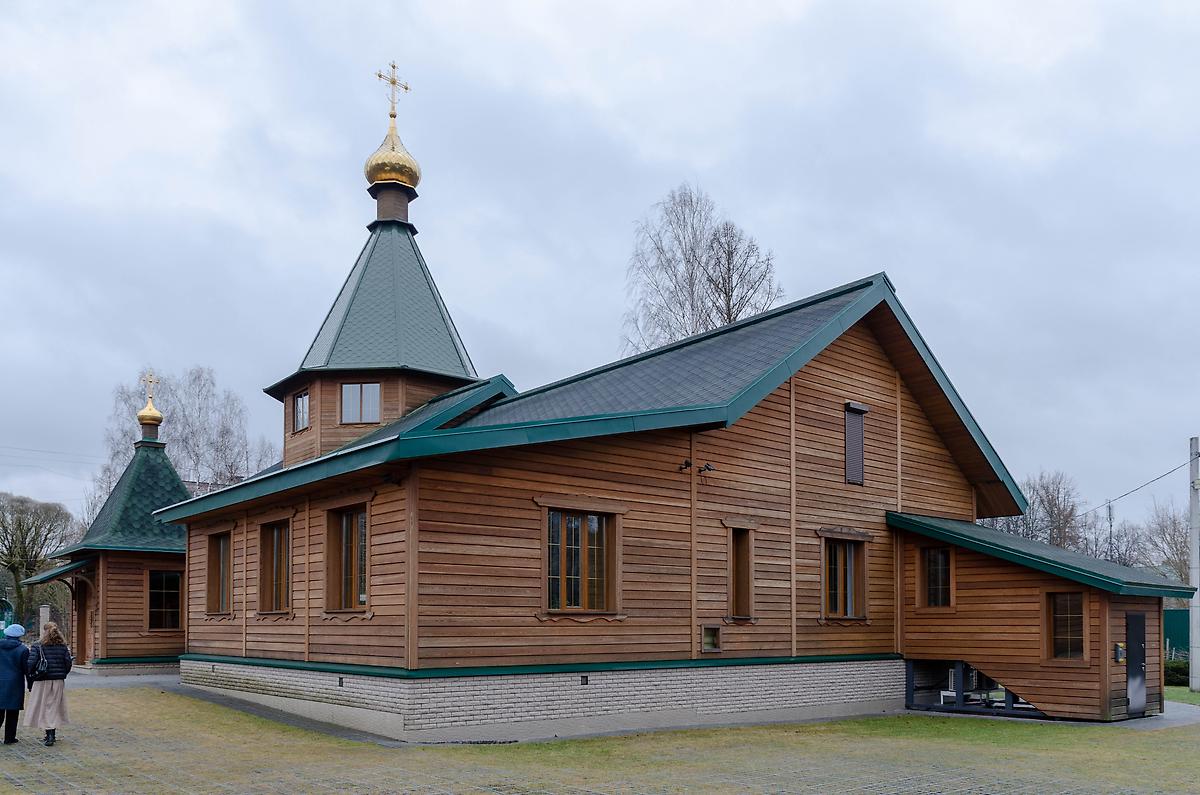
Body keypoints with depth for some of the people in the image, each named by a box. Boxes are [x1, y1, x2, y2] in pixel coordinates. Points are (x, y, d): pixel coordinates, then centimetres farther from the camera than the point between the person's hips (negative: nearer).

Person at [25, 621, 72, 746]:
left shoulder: (37, 647, -7)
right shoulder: (63, 647, 1)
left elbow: (30, 664, -12)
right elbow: (68, 664, 1)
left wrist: (30, 675, 6)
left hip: (42, 681, -3)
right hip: (59, 682, 3)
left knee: (44, 708, 4)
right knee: (54, 707, 11)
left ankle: (49, 735, -1)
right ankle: (51, 734, 16)